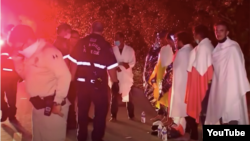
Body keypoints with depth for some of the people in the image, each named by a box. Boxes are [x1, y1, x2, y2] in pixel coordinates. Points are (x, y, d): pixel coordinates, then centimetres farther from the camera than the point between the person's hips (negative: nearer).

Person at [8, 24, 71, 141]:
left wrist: (58, 102, -19)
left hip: (51, 105, -9)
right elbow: (25, 75, 20)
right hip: (38, 105, 9)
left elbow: (64, 76, -23)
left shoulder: (48, 52, -17)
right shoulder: (30, 54, 12)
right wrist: (16, 59, 5)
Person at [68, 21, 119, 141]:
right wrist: (115, 82, 3)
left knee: (82, 109, 17)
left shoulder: (81, 42, 0)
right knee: (101, 110, 13)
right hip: (98, 83, -3)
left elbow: (74, 62, 3)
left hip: (82, 81, 3)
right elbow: (111, 67, -8)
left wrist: (72, 78, 14)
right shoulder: (105, 45, -6)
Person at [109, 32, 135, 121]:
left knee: (128, 97, 5)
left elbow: (133, 62, -1)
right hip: (115, 76, 0)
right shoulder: (112, 49, 4)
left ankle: (131, 115, 18)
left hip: (126, 76, 0)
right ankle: (113, 115, 11)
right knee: (114, 96, 1)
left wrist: (128, 64, -22)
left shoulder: (130, 50, 4)